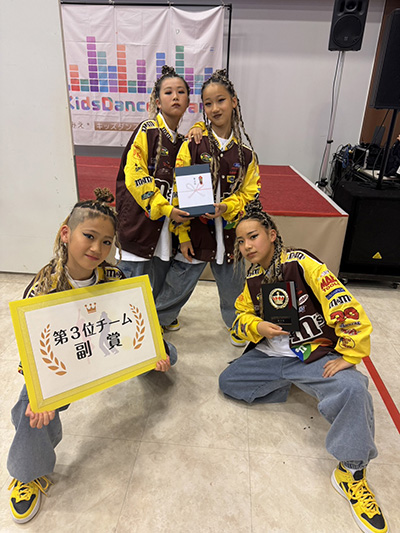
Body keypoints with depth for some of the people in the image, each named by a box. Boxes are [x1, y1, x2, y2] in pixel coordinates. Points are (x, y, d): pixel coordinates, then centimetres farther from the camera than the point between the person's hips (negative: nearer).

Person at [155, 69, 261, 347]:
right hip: (196, 233, -2)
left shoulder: (245, 152, 1)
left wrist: (226, 207, -16)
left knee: (233, 286, 19)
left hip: (230, 233, 2)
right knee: (177, 287, 8)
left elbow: (250, 192, 4)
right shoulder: (192, 146, -5)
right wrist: (183, 234, -8)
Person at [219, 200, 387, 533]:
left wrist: (348, 355, -17)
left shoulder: (301, 264, -17)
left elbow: (348, 310, -20)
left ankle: (351, 473, -9)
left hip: (316, 355, -6)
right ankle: (286, 384, 12)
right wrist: (257, 326, -12)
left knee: (352, 389, -32)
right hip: (270, 354, 6)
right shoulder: (254, 278, 5)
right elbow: (242, 316, 11)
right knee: (228, 381, -4)